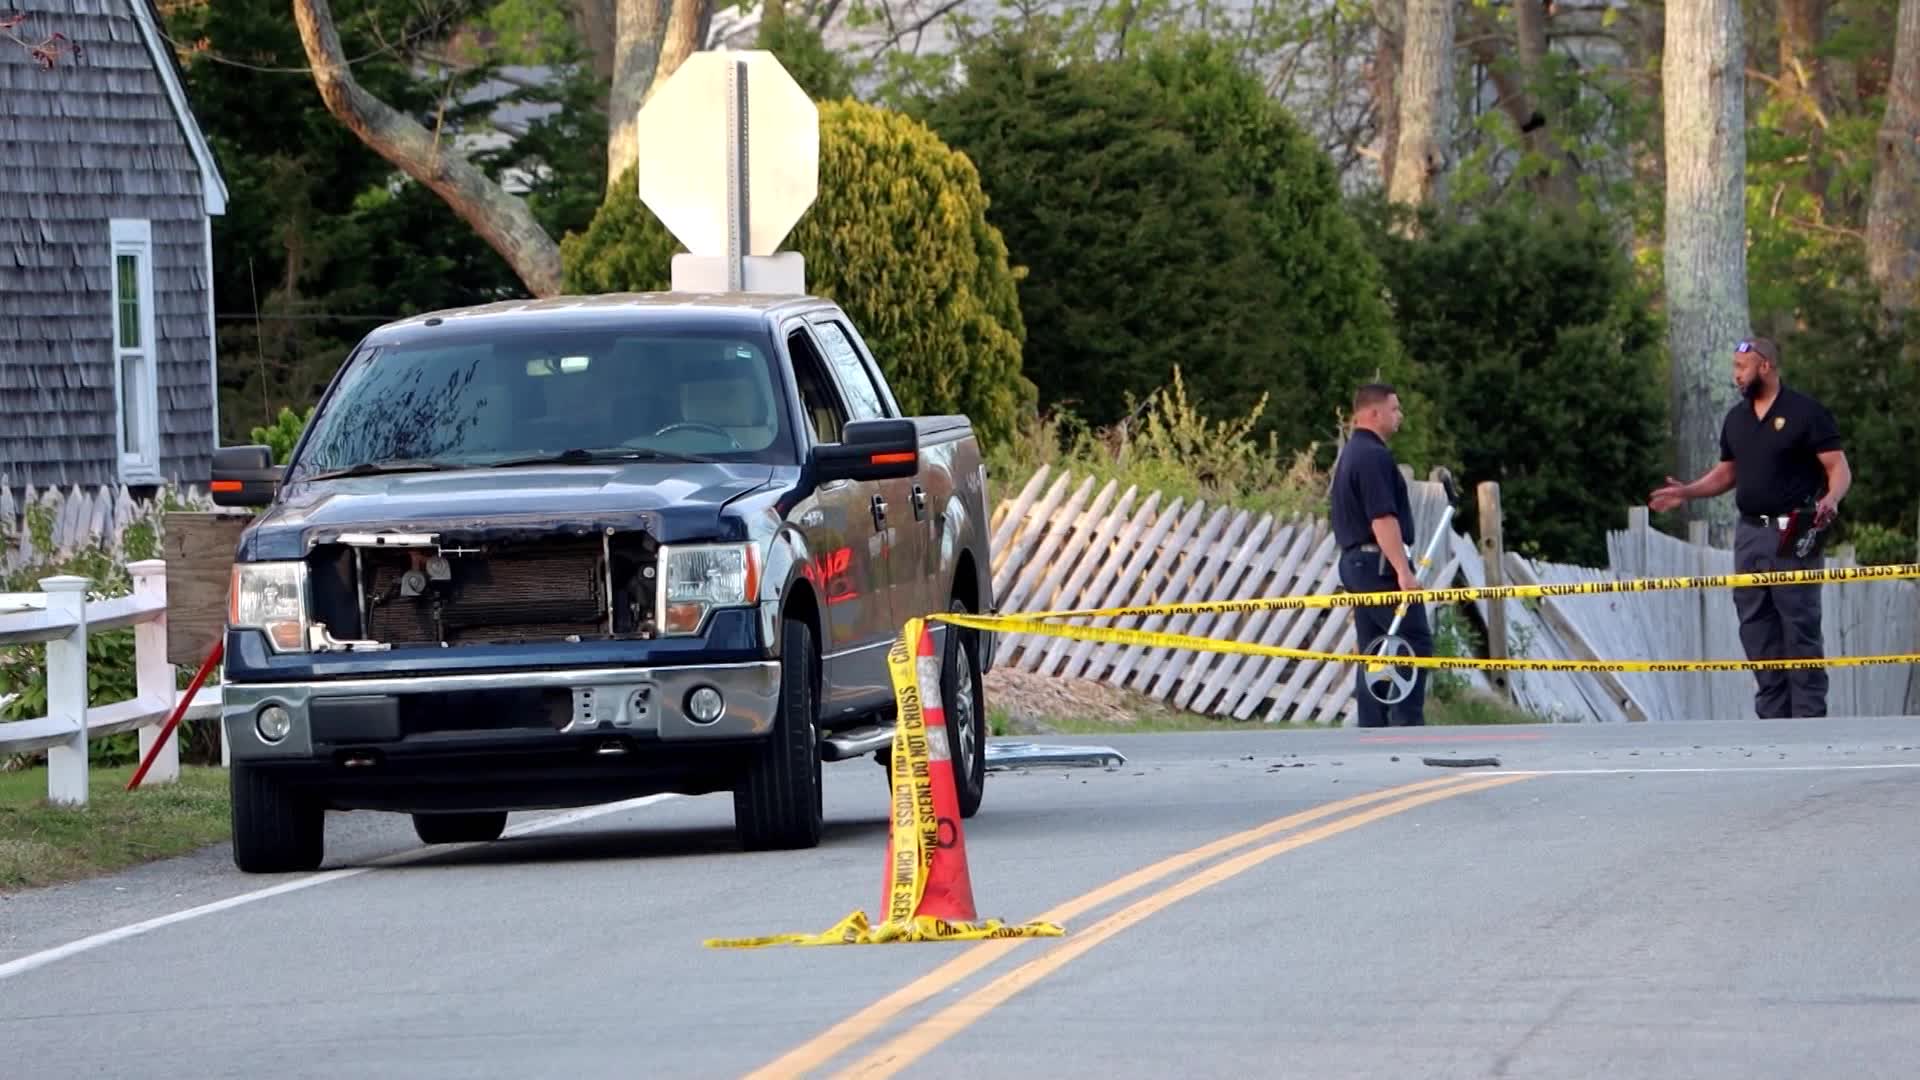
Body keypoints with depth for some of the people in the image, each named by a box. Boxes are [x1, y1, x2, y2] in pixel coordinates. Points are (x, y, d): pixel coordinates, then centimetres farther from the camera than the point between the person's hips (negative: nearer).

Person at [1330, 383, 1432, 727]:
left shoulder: (1349, 455, 18)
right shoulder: (1374, 456, -14)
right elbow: (1383, 519, -22)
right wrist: (1403, 570, -26)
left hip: (1354, 561, 10)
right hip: (1379, 562, -10)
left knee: (1372, 653, 9)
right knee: (1416, 642, -9)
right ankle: (1409, 725, -15)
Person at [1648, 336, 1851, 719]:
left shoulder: (1805, 412, -6)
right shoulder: (1736, 418, 14)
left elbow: (1839, 468, -8)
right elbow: (1727, 473, 24)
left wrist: (1831, 499, -27)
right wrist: (1687, 492, 11)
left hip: (1793, 536, -7)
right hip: (1750, 533, 7)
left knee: (1800, 627, -8)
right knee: (1756, 630, 6)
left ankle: (1809, 714, -7)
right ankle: (1772, 714, 11)